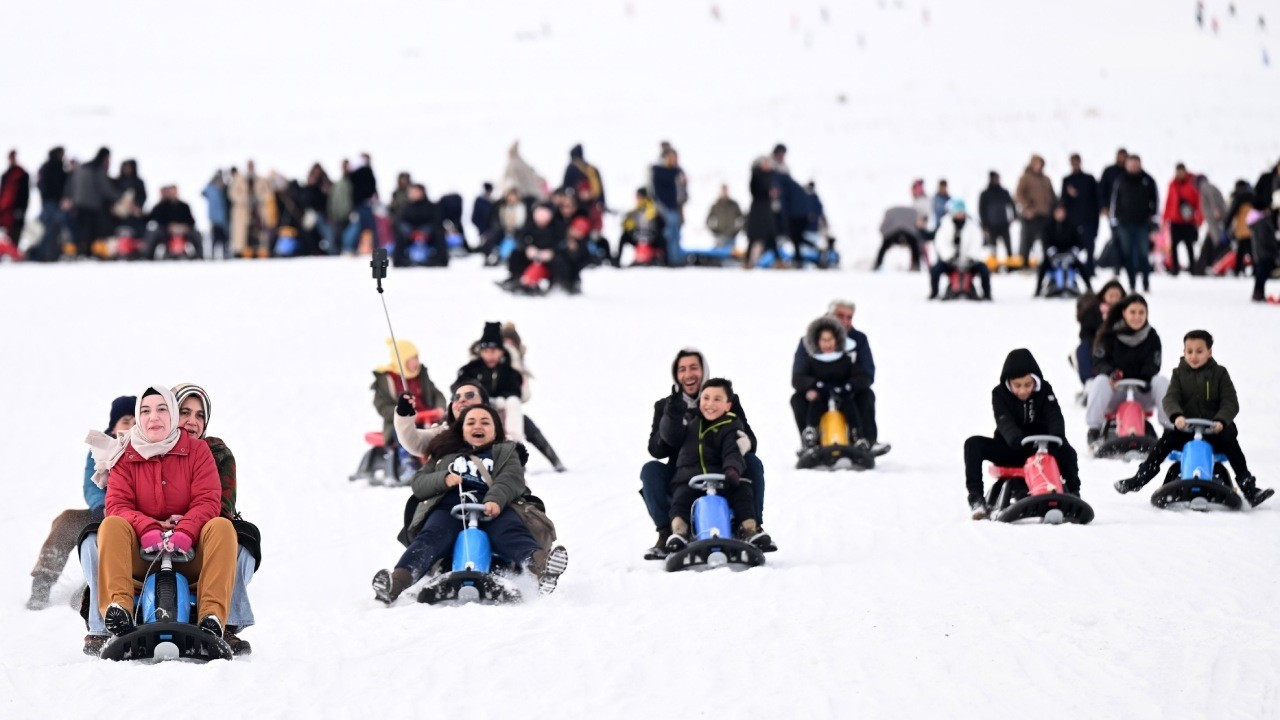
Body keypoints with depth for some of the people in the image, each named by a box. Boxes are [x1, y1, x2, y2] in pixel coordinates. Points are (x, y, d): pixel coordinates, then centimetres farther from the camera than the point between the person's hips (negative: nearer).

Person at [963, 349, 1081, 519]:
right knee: (973, 444, -25)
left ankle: (1073, 494, -9)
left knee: (1066, 451, -29)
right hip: (1010, 448, 0)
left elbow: (1055, 417, -19)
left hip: (1040, 447, 0)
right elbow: (1004, 422, -26)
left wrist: (1057, 437, -43)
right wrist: (1017, 439, -48)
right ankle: (976, 497, -25)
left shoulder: (1045, 391, -5)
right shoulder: (1000, 394, -10)